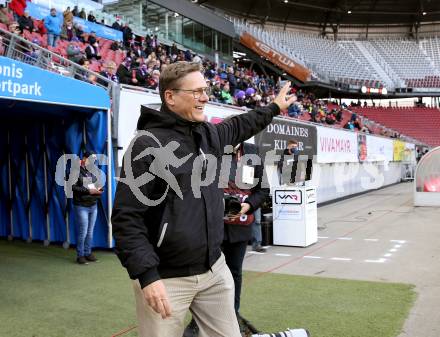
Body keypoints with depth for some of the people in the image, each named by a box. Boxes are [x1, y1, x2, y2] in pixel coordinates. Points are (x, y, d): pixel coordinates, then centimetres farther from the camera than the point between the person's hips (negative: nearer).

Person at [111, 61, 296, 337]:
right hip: (166, 278, -6)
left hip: (214, 270, 7)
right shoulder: (148, 144, -16)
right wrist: (147, 275, -24)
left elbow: (238, 127, 30)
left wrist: (274, 108, 40)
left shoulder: (208, 134, 6)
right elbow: (127, 218, -18)